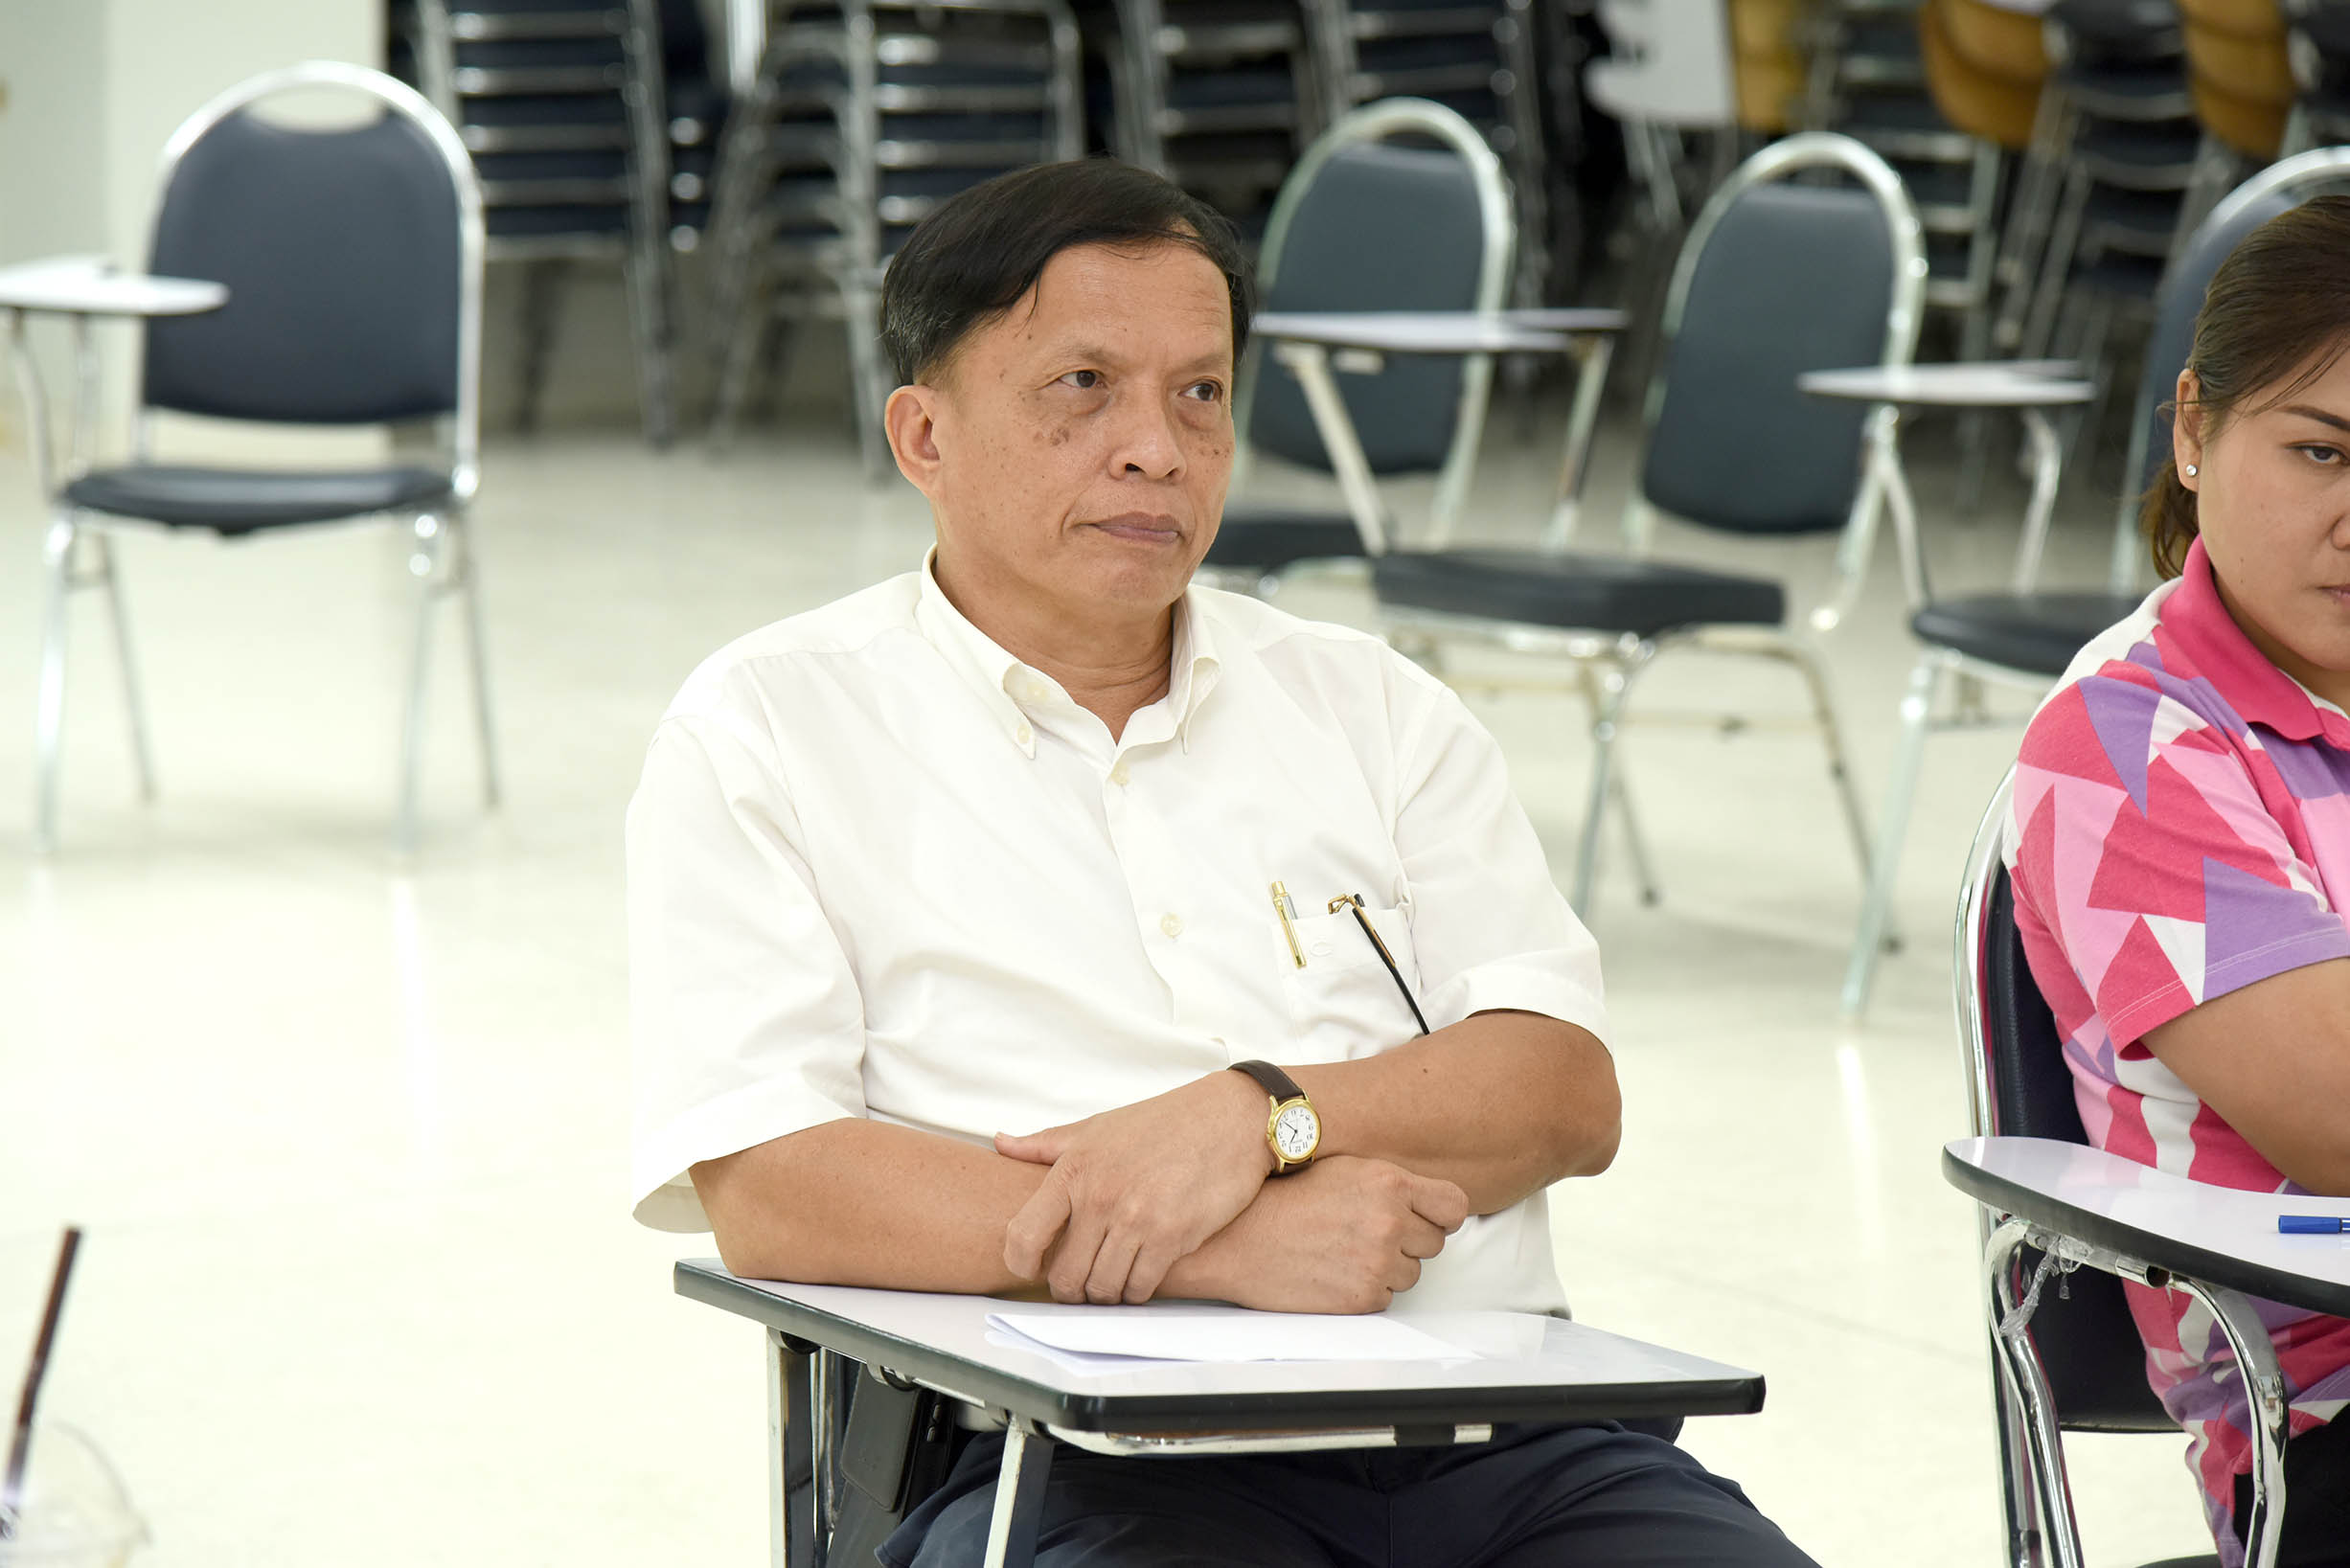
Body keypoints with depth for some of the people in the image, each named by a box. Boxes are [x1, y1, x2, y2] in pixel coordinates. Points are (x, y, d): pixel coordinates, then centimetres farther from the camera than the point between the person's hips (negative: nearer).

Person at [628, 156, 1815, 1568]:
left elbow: (1569, 1093, 10)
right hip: (1076, 1453, -4)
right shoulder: (769, 731, 9)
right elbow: (765, 1190, -5)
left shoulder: (1372, 707, 21)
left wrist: (1258, 1115, -10)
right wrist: (1229, 1250, -14)